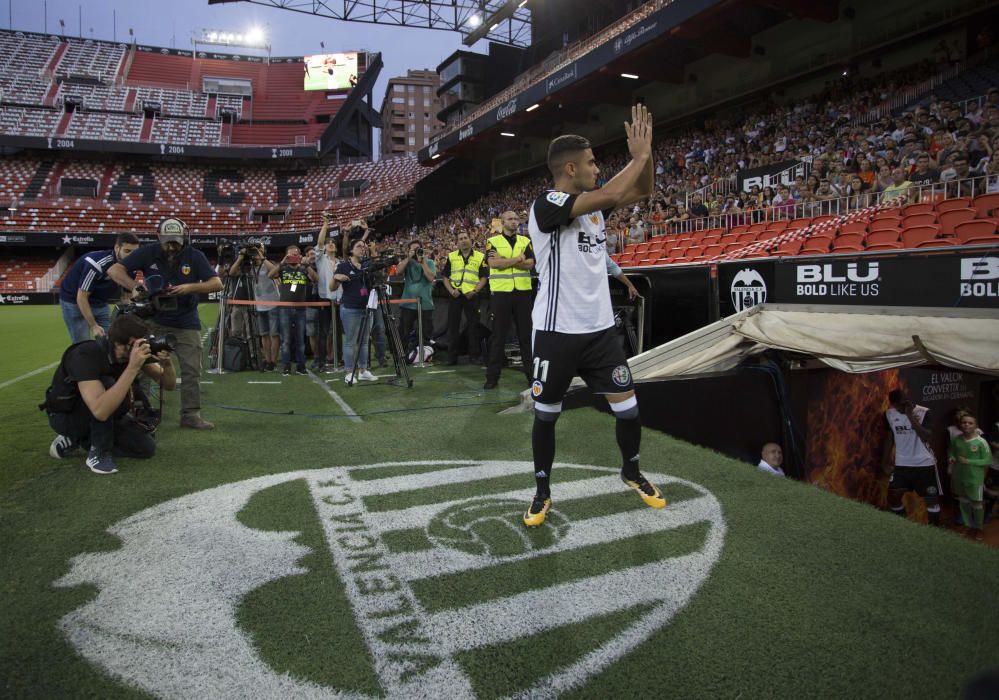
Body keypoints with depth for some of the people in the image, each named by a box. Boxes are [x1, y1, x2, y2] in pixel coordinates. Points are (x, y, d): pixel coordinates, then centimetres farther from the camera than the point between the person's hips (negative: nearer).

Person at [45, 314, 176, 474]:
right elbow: (100, 411, -47)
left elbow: (169, 385, -13)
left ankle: (78, 439, 10)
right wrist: (133, 367, -50)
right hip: (66, 416, -6)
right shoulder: (86, 355, -34)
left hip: (104, 413, 6)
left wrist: (167, 363, -36)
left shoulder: (136, 352, -16)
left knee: (146, 448, -8)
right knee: (109, 384, -34)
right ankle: (99, 452, -17)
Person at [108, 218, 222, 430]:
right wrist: (135, 286, -28)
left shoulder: (195, 256, -7)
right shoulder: (148, 253, -7)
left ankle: (190, 415, 8)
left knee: (192, 371, -1)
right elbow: (114, 270, -11)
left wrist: (189, 288, -28)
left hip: (186, 323, 0)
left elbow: (217, 283, -13)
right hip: (153, 320, 0)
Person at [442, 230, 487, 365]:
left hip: (471, 296, -2)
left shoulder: (480, 257, 5)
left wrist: (475, 291, -12)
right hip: (455, 295, 2)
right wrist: (451, 290, -5)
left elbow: (484, 277, 2)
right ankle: (452, 357, 9)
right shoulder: (451, 257, 10)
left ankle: (474, 355, 9)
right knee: (453, 326, 2)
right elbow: (445, 276, 10)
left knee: (473, 326, 1)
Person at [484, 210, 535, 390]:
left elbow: (530, 264, -4)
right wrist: (518, 259, -9)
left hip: (522, 292, 2)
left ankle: (531, 371, 16)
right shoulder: (493, 242, 4)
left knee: (526, 333, 7)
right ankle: (492, 375, 6)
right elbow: (493, 263, -13)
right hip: (500, 292, -2)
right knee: (498, 334, 1)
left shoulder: (525, 241, 11)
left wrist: (504, 261, -12)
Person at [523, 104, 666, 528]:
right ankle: (542, 492, 25)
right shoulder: (547, 204, -16)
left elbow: (641, 191, 16)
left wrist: (645, 153, 0)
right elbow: (611, 194, -26)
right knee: (546, 414, 8)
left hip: (600, 329, 7)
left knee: (628, 407, 9)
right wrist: (640, 155, -12)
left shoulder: (593, 204, 8)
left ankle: (632, 472, 34)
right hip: (557, 333, -6)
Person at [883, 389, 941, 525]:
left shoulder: (923, 412, -12)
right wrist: (885, 461, 8)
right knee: (892, 497, 1)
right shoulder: (889, 414, -1)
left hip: (924, 463, -3)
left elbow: (926, 437, -24)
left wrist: (910, 416, -26)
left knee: (932, 498, 6)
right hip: (901, 464, 3)